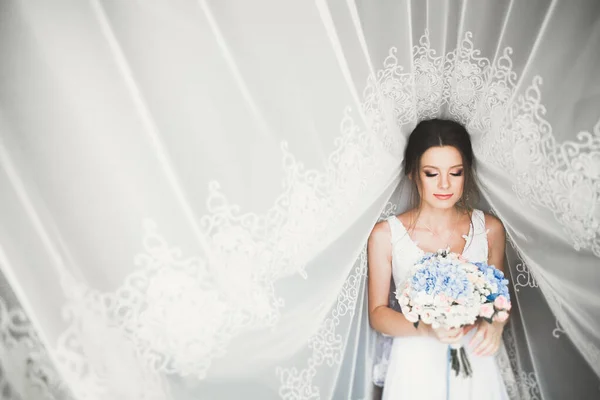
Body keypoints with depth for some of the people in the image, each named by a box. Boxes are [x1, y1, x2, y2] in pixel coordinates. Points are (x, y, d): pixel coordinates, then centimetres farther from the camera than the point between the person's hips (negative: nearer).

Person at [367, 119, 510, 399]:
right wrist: (426, 328, -23)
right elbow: (377, 313, -7)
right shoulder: (385, 235, -13)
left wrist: (495, 324, -13)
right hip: (415, 366, -2)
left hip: (474, 362, 2)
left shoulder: (490, 229, -6)